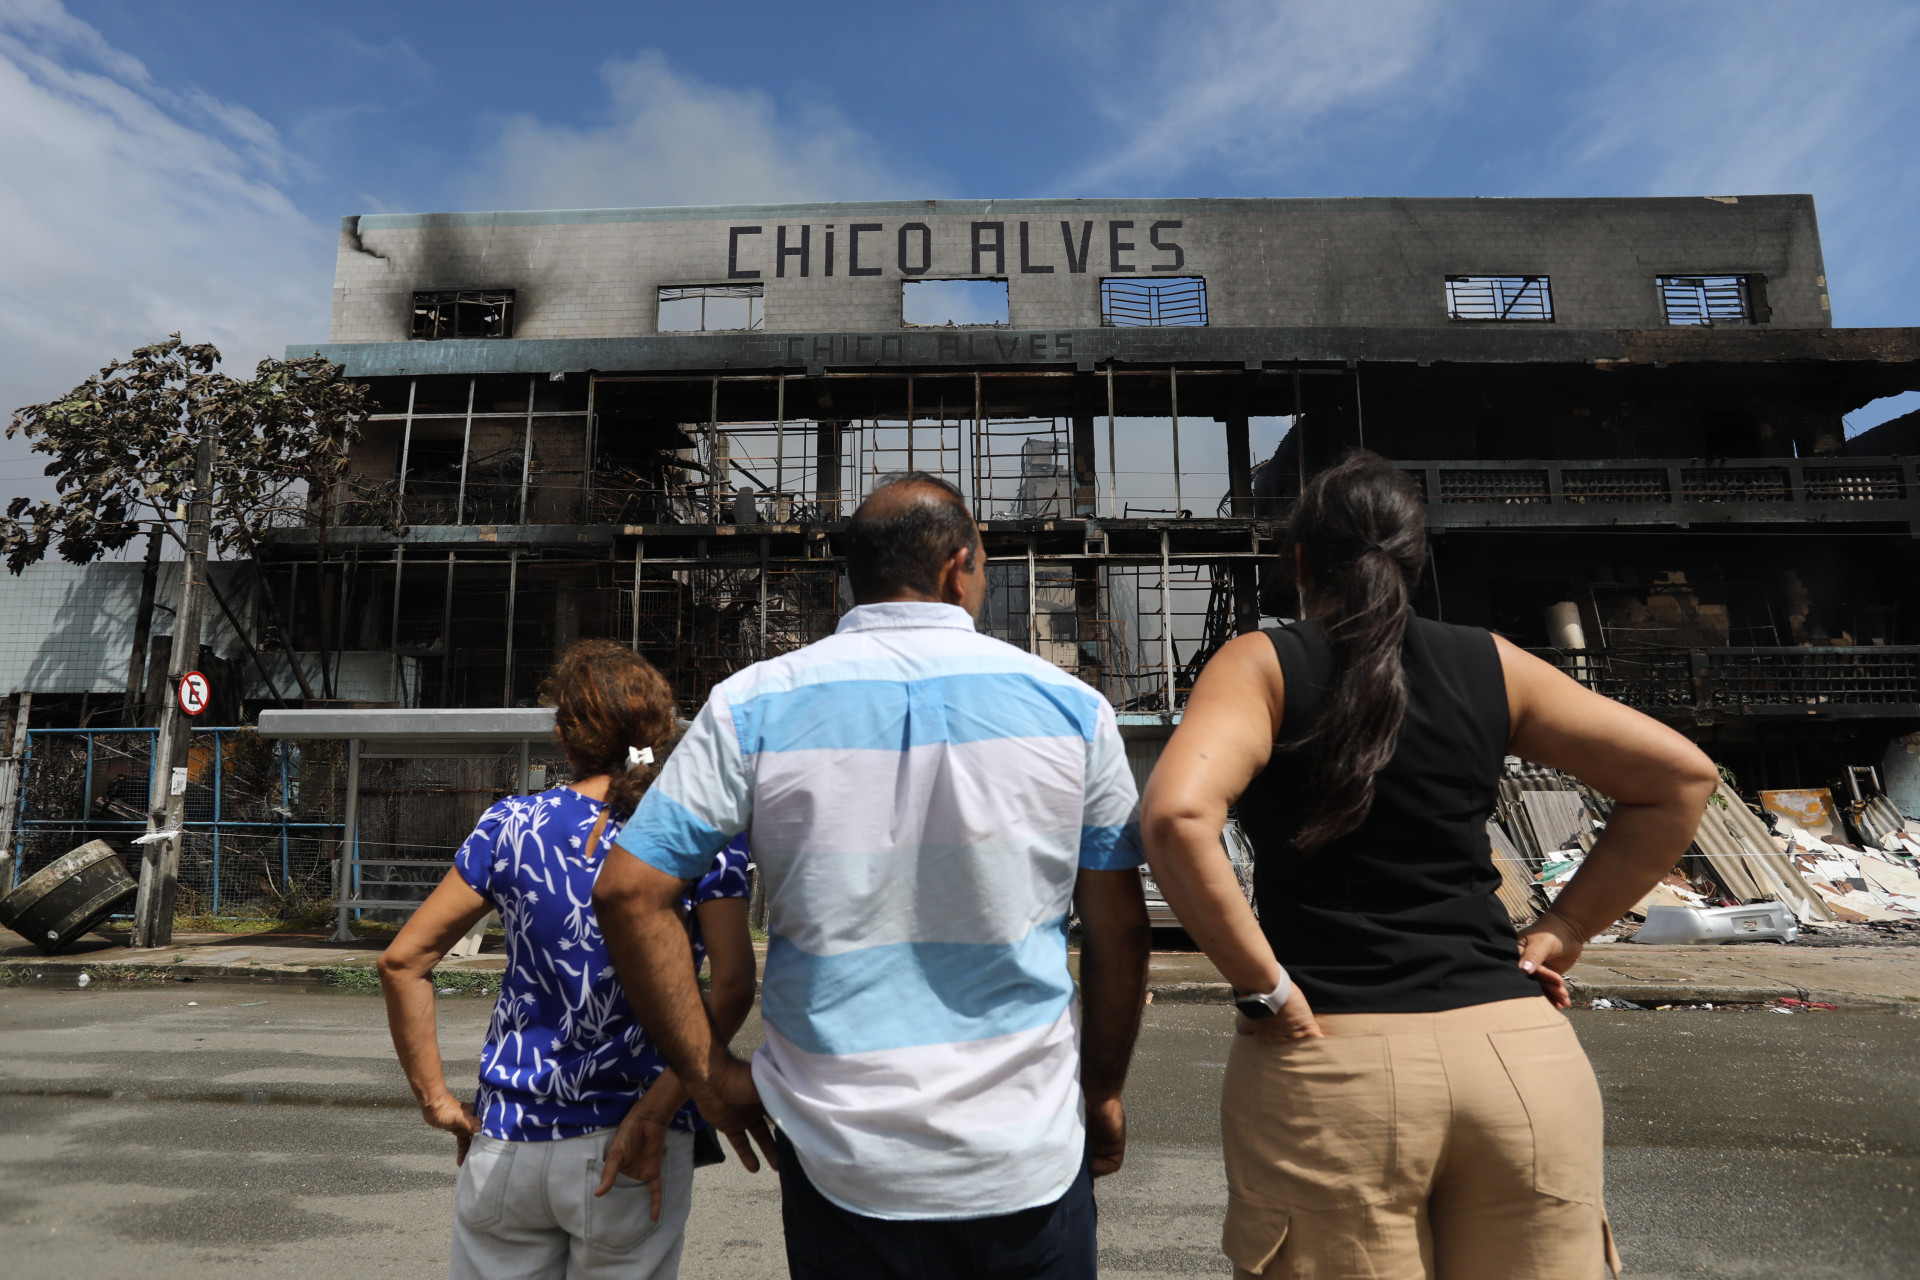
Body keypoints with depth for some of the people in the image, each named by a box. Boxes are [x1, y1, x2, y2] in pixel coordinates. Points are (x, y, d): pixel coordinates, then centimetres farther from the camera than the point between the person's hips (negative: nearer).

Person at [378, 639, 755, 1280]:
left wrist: (434, 1096, 7)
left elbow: (402, 962, 0)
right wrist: (654, 1113, -14)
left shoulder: (511, 824, -1)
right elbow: (732, 986, -18)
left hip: (506, 1140, 2)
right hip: (627, 1153, -1)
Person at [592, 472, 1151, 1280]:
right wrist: (1103, 1092, 12)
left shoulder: (755, 706, -7)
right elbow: (1119, 931, -2)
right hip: (1029, 1157, 1)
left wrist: (709, 1075, 2)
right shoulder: (1072, 706, -6)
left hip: (840, 1160, 0)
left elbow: (628, 893, -8)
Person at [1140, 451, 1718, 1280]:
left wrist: (1265, 988, -11)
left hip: (1331, 1063, -3)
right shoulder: (1490, 665, 6)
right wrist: (1561, 932, 9)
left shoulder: (1263, 665, -4)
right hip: (1519, 1053, 3)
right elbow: (1679, 776, 10)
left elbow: (1177, 816, -21)